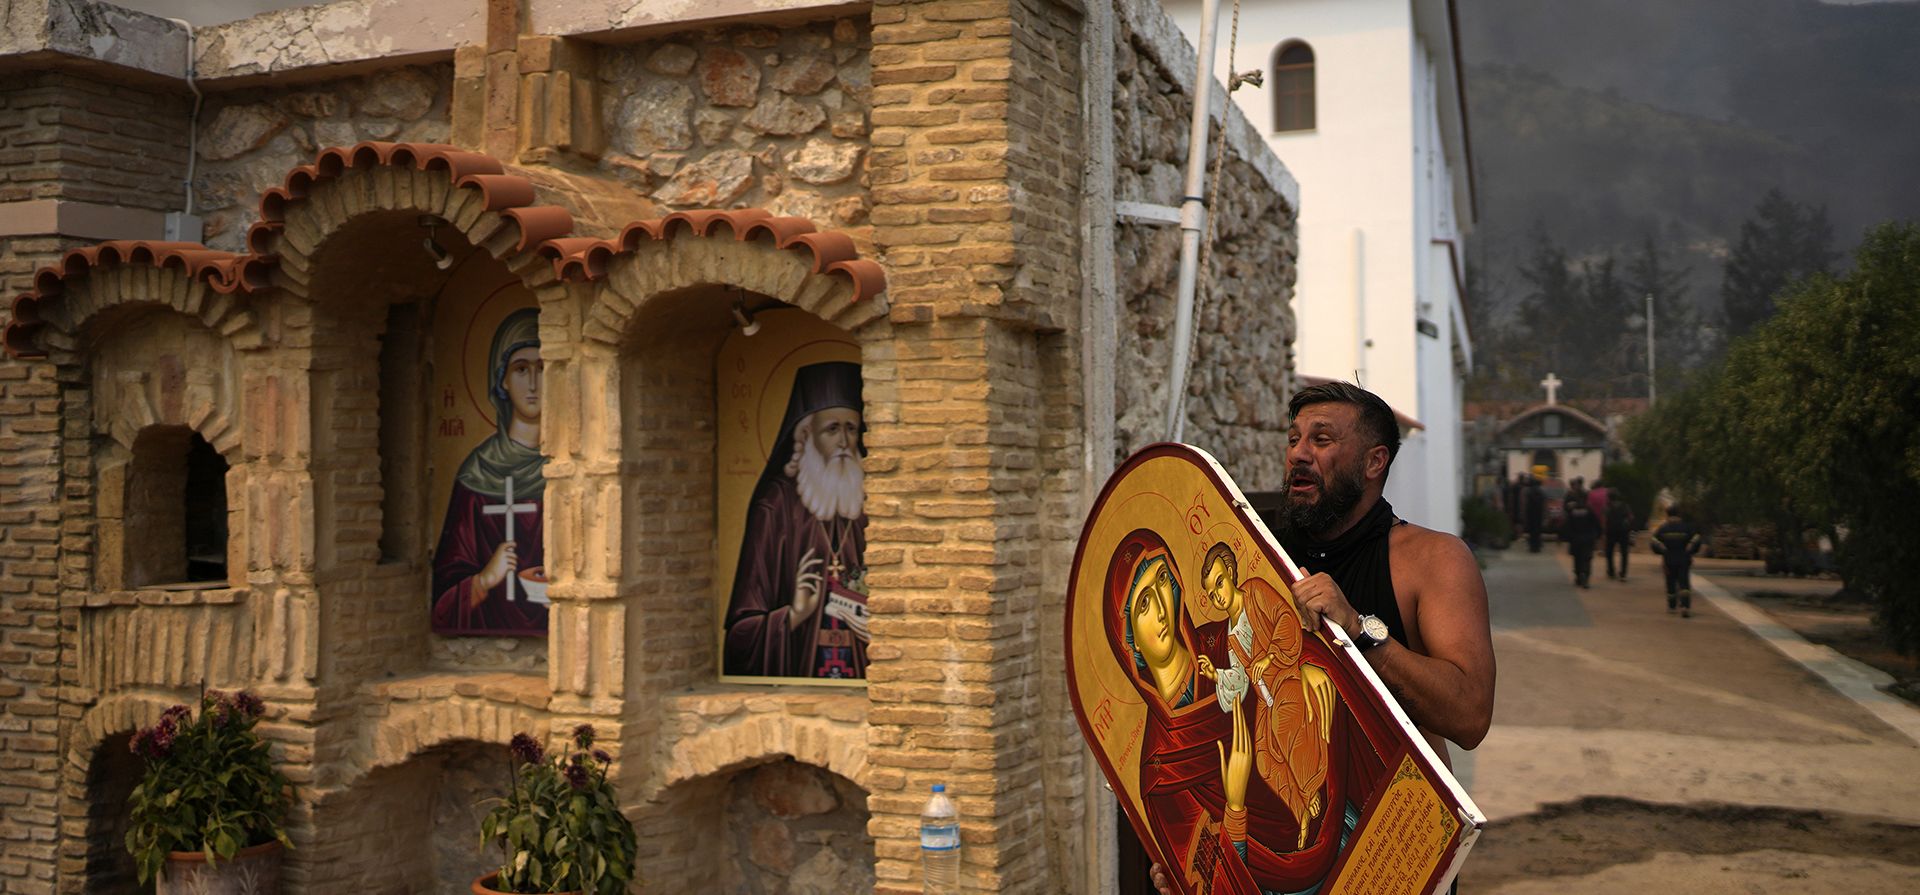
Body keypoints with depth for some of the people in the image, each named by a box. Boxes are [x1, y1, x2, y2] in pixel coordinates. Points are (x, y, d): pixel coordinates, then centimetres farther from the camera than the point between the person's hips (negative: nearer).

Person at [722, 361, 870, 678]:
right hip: (795, 675, -3)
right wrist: (793, 615, -18)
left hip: (858, 674, 3)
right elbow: (742, 628, -4)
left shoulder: (864, 505, 5)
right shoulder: (776, 507, -5)